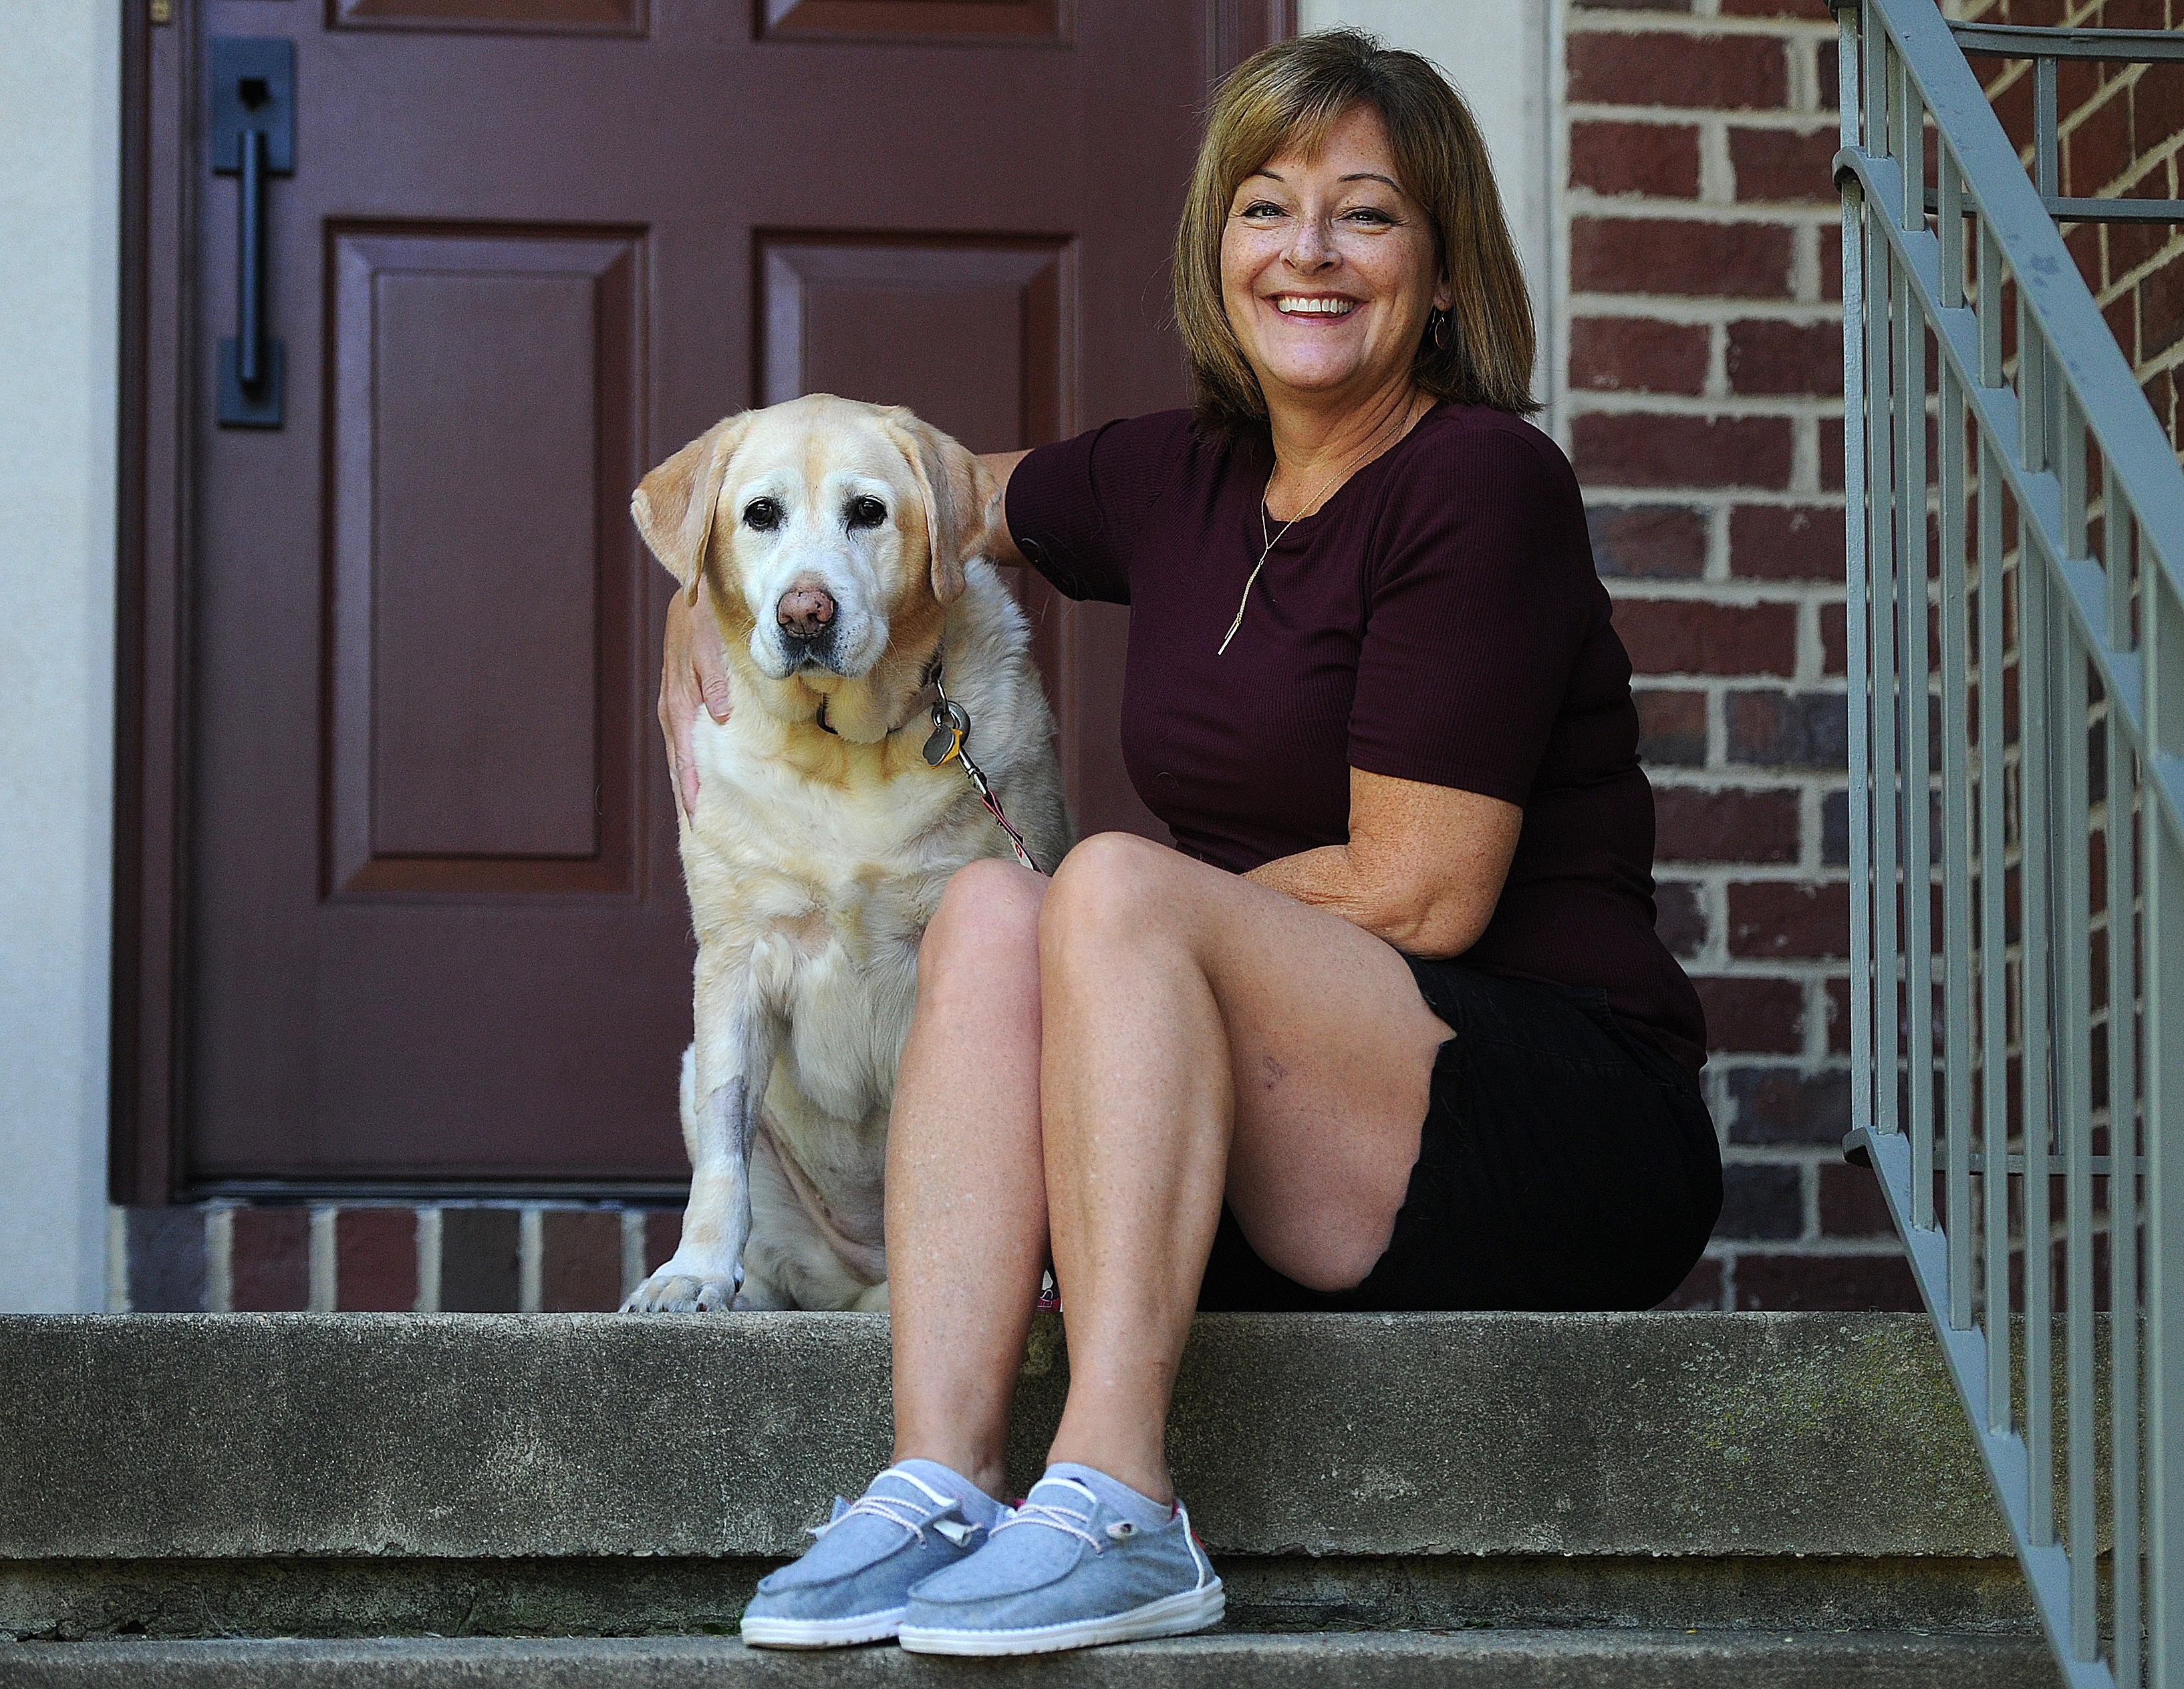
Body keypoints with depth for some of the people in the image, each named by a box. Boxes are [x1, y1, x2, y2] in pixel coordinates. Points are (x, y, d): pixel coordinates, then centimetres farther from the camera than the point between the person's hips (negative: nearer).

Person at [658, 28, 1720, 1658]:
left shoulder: (1482, 482, -10)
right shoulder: (1182, 479, 12)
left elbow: (1421, 894, -14)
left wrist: (1142, 911, -2)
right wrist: (712, 589, 17)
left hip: (1577, 1135, -7)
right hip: (1308, 1193, 7)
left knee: (1113, 885, -24)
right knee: (989, 909, -14)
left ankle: (1119, 1506, -34)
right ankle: (941, 1485, -27)